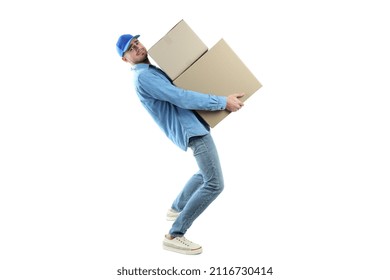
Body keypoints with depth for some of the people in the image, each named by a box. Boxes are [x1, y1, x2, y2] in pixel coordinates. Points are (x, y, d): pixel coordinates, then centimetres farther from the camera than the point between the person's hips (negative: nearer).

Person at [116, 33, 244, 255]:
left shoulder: (153, 71, 18)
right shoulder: (144, 77, -16)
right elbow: (182, 98, -24)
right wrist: (223, 102, -21)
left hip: (194, 125, 11)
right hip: (192, 130, -11)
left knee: (206, 173, 28)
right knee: (214, 184, -15)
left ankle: (177, 208, 40)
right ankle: (174, 236, -11)